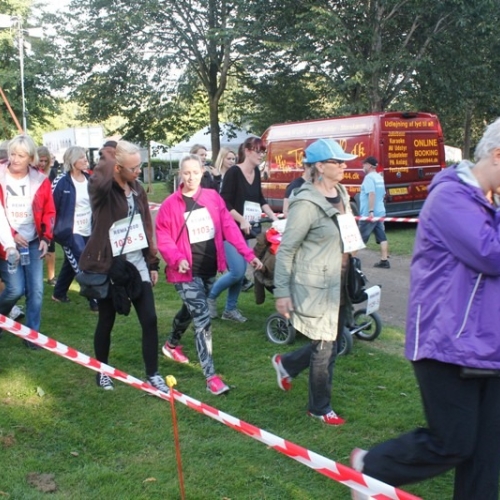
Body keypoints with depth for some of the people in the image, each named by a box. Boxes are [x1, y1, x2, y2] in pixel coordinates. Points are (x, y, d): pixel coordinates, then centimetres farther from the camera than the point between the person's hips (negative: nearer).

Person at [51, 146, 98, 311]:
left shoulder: (89, 179, 6)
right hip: (70, 231, -7)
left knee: (72, 264, 19)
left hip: (87, 231, 7)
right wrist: (51, 230, -10)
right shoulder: (62, 181, -13)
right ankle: (95, 301, -6)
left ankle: (59, 293, 37)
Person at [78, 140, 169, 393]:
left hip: (137, 262, 5)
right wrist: (106, 155, -24)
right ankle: (102, 371, 31)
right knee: (106, 320, 10)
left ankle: (152, 374, 15)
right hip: (109, 265, -5)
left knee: (150, 319, 1)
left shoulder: (137, 189, 5)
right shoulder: (101, 190, -15)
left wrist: (152, 263, 10)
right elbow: (98, 180, -42)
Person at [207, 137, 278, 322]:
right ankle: (210, 297, 9)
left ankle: (230, 309, 20)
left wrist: (274, 217, 10)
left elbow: (260, 199, 19)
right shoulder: (233, 172, -14)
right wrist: (242, 220, -21)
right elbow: (224, 203, -17)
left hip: (245, 230, 8)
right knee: (237, 271, -14)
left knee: (241, 271, 8)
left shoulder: (256, 172, 8)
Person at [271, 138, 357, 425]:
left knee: (331, 341, 18)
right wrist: (282, 292, -17)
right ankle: (320, 408, 25)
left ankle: (287, 364, 42)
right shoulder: (307, 203, -19)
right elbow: (286, 249, -16)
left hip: (338, 284, 8)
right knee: (324, 348, 4)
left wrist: (350, 276, 20)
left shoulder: (342, 194, 7)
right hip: (316, 287, -8)